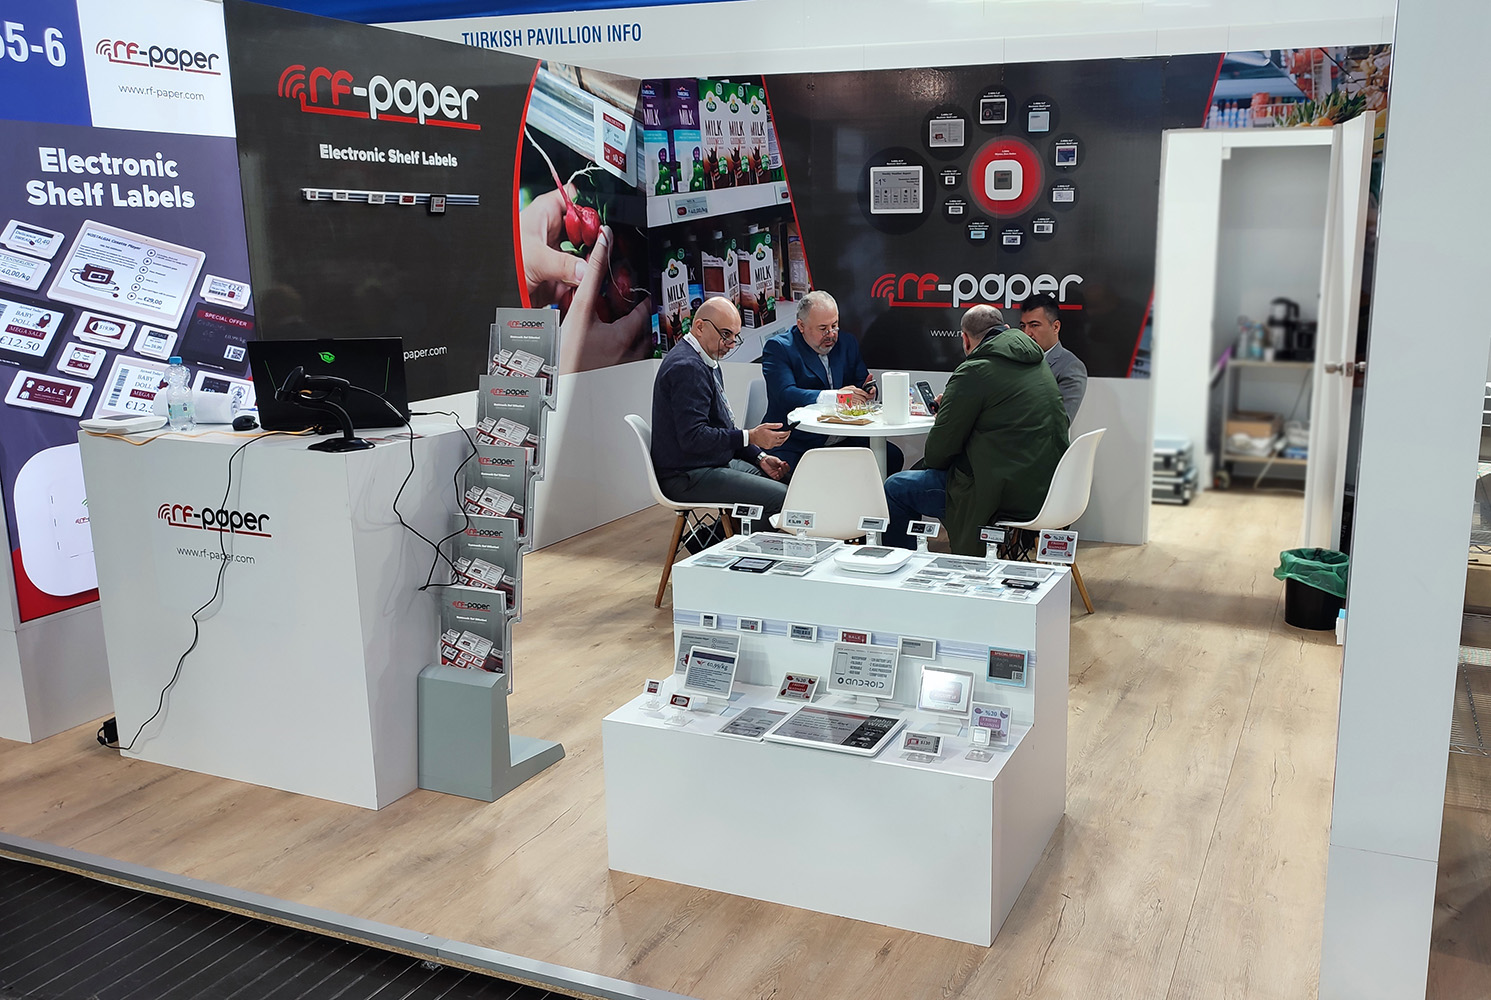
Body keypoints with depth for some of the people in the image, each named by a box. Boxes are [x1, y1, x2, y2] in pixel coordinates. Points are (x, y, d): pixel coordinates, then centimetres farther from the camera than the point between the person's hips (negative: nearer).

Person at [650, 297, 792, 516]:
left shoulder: (707, 362, 15)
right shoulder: (687, 367, -18)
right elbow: (692, 438, -25)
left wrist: (760, 457, 9)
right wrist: (750, 437, -22)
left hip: (716, 463, 11)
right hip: (688, 477, -11)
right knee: (781, 497, -19)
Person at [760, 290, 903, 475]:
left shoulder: (847, 344, 18)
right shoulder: (778, 348, -2)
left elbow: (862, 384, 18)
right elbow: (786, 394, -17)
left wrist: (866, 393, -9)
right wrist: (835, 396, -27)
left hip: (844, 439, 5)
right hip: (797, 444, -5)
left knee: (892, 456, -16)